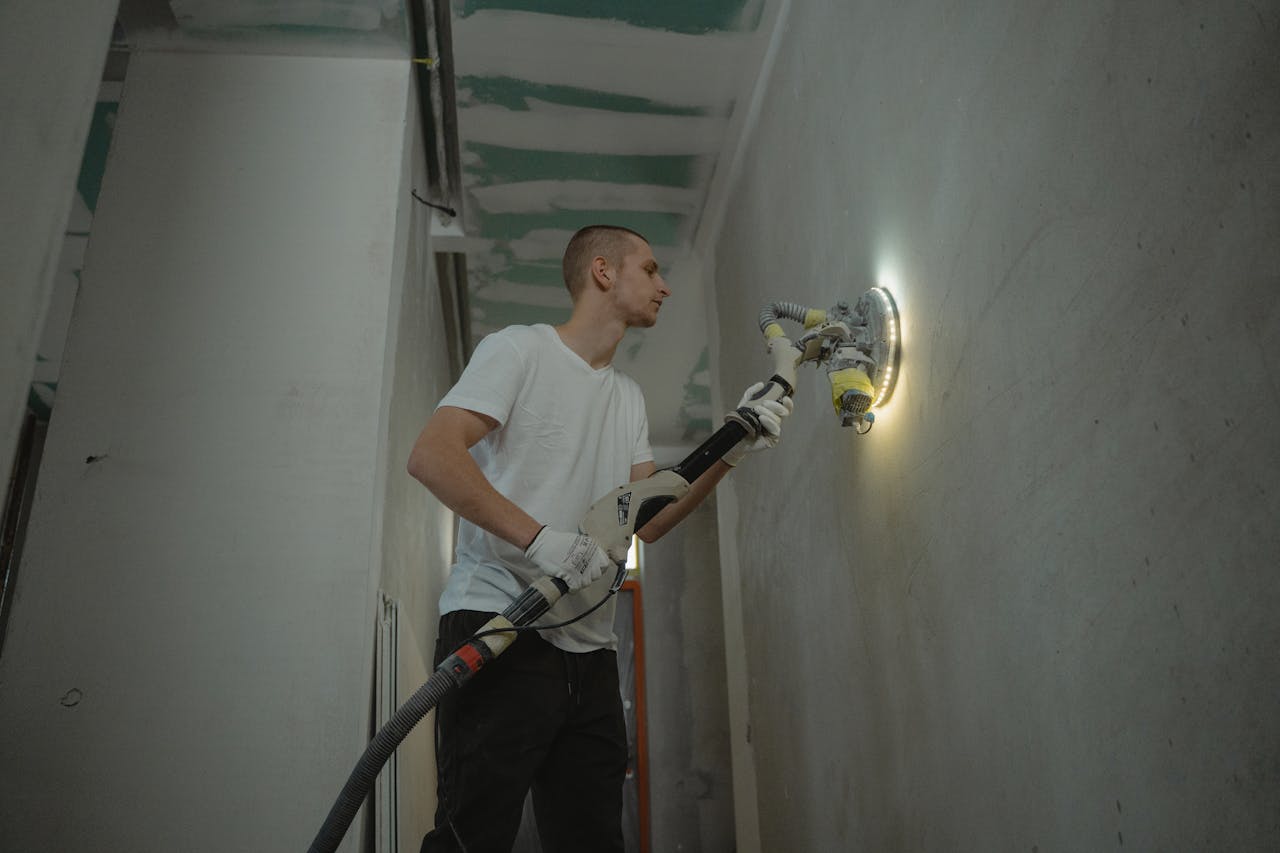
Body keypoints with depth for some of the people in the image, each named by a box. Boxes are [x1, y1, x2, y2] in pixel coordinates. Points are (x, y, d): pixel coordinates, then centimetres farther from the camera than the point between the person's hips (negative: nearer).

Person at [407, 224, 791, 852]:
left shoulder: (630, 397, 22)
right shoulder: (519, 348, 0)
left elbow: (646, 520, 16)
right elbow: (430, 455, -13)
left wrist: (730, 453, 6)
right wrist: (540, 537, -23)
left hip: (589, 650, 7)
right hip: (497, 628, -7)